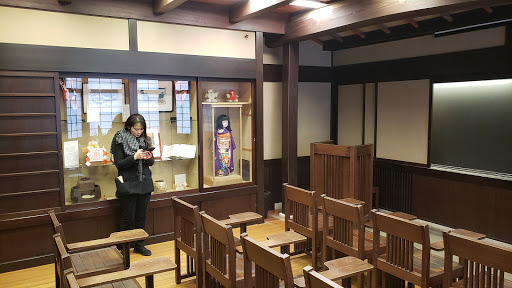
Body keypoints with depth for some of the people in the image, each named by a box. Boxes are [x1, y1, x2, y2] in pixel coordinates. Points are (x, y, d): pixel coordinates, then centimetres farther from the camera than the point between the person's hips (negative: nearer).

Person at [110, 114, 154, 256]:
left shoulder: (144, 139, 7)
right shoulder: (119, 140, -6)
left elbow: (151, 162, 9)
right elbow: (118, 164, -10)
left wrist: (148, 158, -14)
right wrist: (134, 157, -24)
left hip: (144, 183, 4)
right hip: (128, 184, -4)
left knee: (141, 217, 12)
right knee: (128, 219, 3)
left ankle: (139, 245, 25)